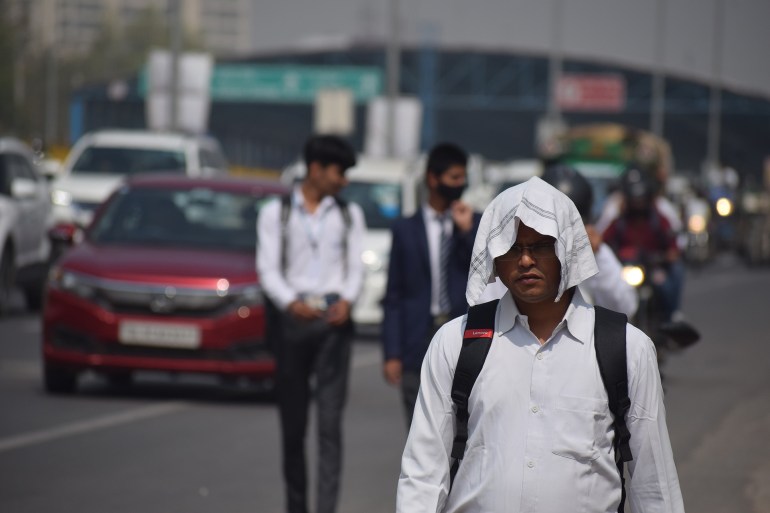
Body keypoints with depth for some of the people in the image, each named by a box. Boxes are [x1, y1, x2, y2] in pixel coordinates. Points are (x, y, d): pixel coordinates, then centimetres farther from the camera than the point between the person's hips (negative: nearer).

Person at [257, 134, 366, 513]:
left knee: (330, 420, -10)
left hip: (333, 318, 0)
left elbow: (355, 267, 8)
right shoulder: (275, 213, 8)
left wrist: (346, 300, -13)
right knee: (292, 422, 4)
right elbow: (268, 269, 0)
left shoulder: (349, 215, 15)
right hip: (292, 318, 0)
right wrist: (291, 302, -19)